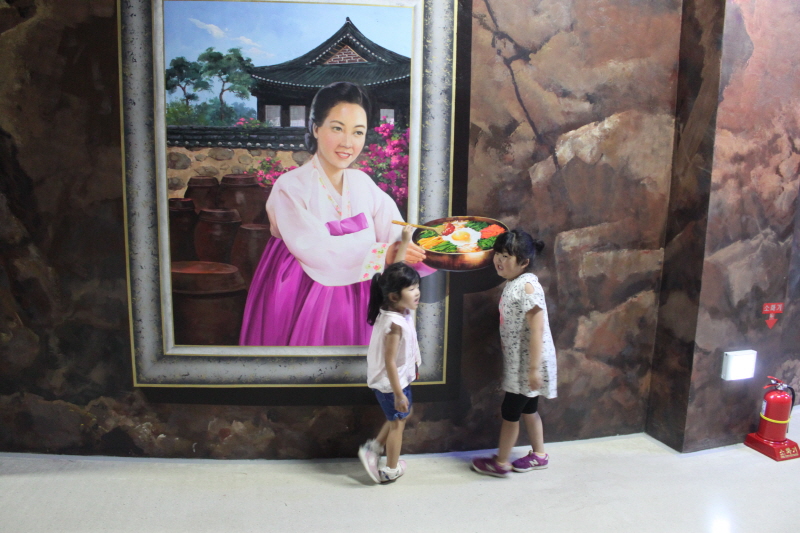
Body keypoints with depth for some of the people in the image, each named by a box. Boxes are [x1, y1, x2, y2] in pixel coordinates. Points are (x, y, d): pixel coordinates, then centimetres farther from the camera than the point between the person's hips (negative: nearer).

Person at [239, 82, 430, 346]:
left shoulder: (362, 183, 3)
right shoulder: (290, 187, -13)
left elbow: (395, 232, -7)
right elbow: (316, 250, -24)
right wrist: (383, 253, -31)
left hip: (352, 302, 4)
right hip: (301, 303, -4)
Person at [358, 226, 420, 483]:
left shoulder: (394, 307, -7)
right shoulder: (395, 323, -31)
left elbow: (395, 271, 4)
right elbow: (390, 361, -27)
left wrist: (405, 241, 6)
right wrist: (398, 393, -22)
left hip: (396, 379, 9)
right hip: (392, 382, -9)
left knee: (400, 416, 26)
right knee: (397, 423, 12)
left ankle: (373, 448, 31)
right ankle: (391, 470, 29)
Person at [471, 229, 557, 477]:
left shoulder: (527, 286, -23)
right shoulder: (513, 283, 6)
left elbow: (537, 329, -25)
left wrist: (534, 368, -25)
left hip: (528, 362, -9)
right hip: (518, 361, 9)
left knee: (509, 410, 4)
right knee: (527, 408, 20)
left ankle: (501, 462, 19)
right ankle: (539, 455, 36)